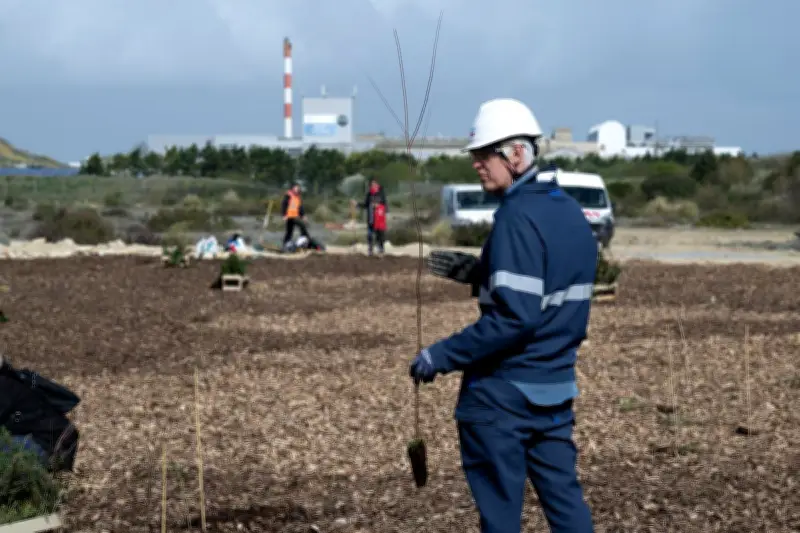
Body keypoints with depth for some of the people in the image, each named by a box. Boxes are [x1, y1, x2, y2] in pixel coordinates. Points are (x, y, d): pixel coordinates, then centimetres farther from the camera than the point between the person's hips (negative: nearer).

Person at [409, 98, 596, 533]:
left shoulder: (517, 216, -18)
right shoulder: (570, 211, 9)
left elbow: (514, 317, -24)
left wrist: (444, 355, -19)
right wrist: (480, 273, 16)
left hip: (504, 390, -8)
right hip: (557, 385, 8)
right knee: (564, 497, 11)